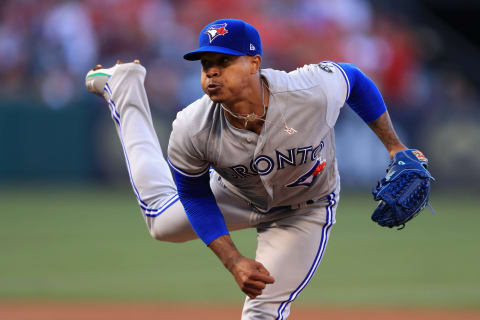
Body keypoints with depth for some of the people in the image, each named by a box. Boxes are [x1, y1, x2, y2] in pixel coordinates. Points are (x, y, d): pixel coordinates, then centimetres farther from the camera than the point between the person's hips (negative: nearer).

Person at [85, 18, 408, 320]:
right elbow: (194, 196, -16)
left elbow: (353, 77, -15)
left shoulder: (313, 91, -40)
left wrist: (394, 146, -11)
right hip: (235, 195, 1)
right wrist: (234, 262, -26)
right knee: (161, 221, 21)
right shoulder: (191, 130, -34)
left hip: (306, 212, -1)